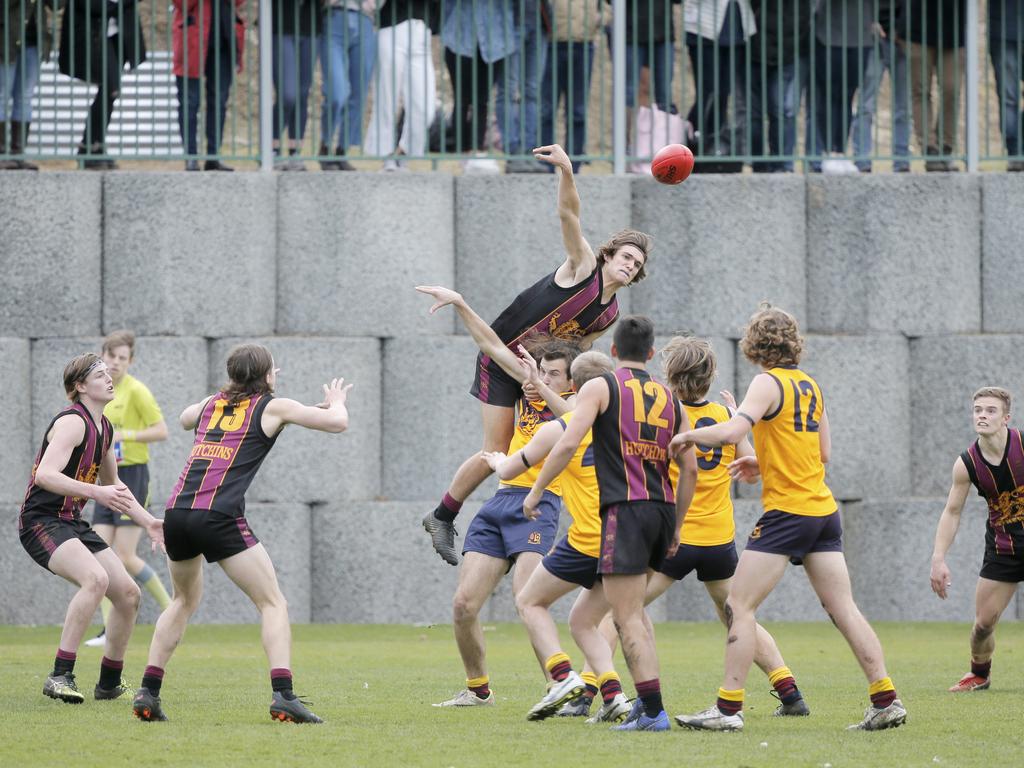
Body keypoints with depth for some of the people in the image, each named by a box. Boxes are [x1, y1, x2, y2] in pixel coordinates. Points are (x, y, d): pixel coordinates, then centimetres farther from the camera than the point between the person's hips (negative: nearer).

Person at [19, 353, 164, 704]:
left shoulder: (104, 428, 14)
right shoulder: (73, 422, -16)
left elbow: (111, 484, 28)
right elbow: (45, 475, -30)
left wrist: (148, 522, 21)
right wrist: (97, 493, -38)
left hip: (72, 524, 10)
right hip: (41, 521, -9)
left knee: (128, 593, 5)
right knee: (95, 578, -32)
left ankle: (109, 684, 20)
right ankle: (60, 676, -30)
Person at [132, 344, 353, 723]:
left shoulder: (212, 403, 21)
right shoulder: (273, 407, 7)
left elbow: (184, 419, 46)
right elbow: (337, 422, 10)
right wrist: (336, 401, 33)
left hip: (177, 511, 6)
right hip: (219, 517, -6)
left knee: (184, 599, 27)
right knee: (273, 604, 1)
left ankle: (148, 692, 19)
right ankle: (283, 695, -17)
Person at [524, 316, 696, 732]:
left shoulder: (600, 387, 2)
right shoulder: (669, 398, 17)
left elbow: (568, 443, -10)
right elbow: (689, 469, 14)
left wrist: (535, 491, -2)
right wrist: (675, 528, 21)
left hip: (625, 510, -6)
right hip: (663, 509, 6)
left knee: (627, 618, -7)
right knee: (631, 608, 21)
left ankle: (653, 710, -14)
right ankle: (646, 698, 14)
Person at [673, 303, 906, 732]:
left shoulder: (769, 382, -9)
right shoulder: (809, 385, 14)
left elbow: (733, 430, -23)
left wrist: (688, 435, -8)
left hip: (787, 511, -7)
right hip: (824, 509, 7)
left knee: (739, 606, -4)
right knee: (843, 610, 7)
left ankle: (728, 709, -9)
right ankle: (885, 701, 2)